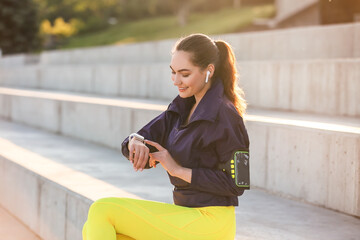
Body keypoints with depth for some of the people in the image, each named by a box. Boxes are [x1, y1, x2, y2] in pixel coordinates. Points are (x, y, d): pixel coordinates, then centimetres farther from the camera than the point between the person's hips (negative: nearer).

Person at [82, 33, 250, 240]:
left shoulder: (222, 115, -16)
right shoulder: (184, 106, 10)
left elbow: (236, 184, -18)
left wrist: (178, 169, -17)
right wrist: (136, 142, -17)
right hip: (189, 215, 9)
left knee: (103, 211, -13)